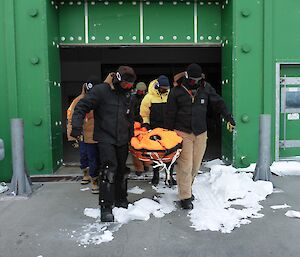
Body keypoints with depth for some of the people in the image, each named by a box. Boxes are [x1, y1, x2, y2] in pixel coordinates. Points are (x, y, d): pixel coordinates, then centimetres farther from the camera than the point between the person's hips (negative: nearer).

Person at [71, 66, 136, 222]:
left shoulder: (126, 94, 11)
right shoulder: (100, 90, -10)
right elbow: (81, 107, -10)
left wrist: (131, 133, 22)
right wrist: (77, 126, -20)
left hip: (122, 139, 7)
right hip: (106, 138, -6)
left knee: (122, 169, 14)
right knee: (109, 169, -15)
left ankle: (121, 199, 31)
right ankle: (106, 207, -6)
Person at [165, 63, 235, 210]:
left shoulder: (206, 88, 6)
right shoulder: (177, 91, -3)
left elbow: (218, 103, 12)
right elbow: (170, 114, -1)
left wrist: (228, 118, 0)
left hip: (201, 133, 4)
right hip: (183, 133, -3)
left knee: (196, 165, 12)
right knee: (185, 166, -5)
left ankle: (187, 187, 34)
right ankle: (185, 197, 5)